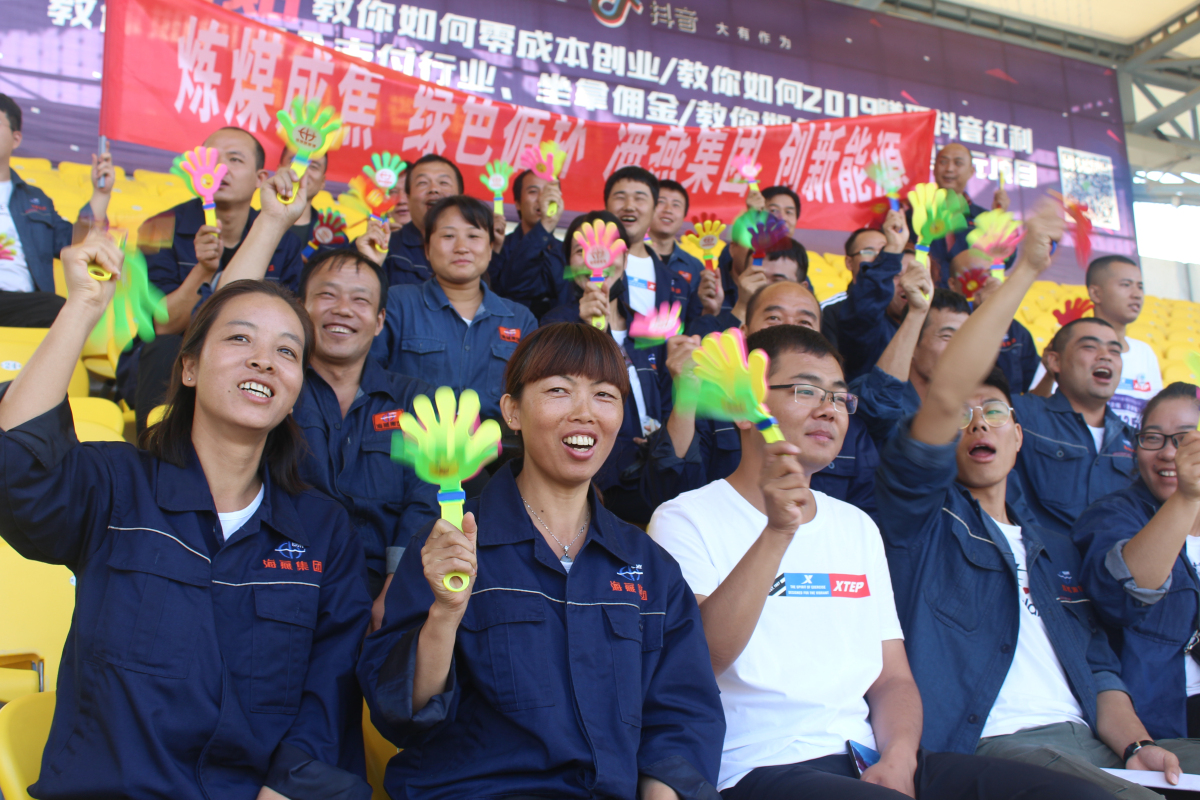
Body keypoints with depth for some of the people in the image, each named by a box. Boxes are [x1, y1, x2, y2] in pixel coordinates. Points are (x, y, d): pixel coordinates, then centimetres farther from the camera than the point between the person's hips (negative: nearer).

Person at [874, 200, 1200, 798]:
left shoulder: (1054, 547, 24)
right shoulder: (920, 518, 3)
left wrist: (1135, 743, -2)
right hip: (987, 748, -6)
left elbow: (1097, 666, 20)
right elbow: (943, 395, -12)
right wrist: (1025, 269, -12)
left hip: (1088, 744, 7)